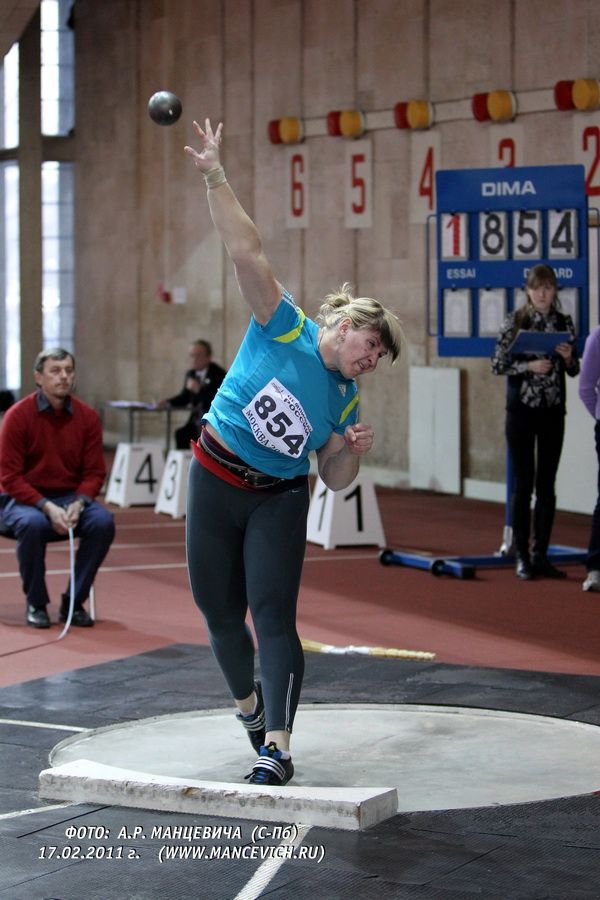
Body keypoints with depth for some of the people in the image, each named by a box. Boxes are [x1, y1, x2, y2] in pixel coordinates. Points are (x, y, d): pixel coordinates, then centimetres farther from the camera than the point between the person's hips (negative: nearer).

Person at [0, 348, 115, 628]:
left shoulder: (87, 416, -1)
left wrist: (78, 504, -18)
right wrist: (47, 507, -23)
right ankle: (36, 603, -13)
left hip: (70, 498, 3)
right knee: (32, 524, -36)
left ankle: (74, 602, -9)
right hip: (24, 499, -3)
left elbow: (94, 473, 3)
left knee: (104, 521, -26)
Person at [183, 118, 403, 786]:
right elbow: (247, 253, -20)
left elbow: (335, 480, 8)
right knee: (220, 612, 9)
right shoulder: (284, 328, -10)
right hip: (215, 481, -2)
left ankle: (276, 748, -16)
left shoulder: (344, 401, 2)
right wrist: (215, 179, -28)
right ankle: (248, 704, 37)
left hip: (277, 500, 2)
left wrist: (353, 450, -13)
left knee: (273, 617, -12)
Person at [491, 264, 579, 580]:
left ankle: (541, 554, 12)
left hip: (553, 411, 3)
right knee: (523, 483, -2)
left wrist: (568, 357, -10)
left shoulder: (564, 322, 6)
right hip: (522, 409, -3)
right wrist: (529, 366, -19)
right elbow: (497, 365, -5)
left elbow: (574, 371, 12)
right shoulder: (514, 321, -3)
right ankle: (522, 556, 2)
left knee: (547, 484, 5)